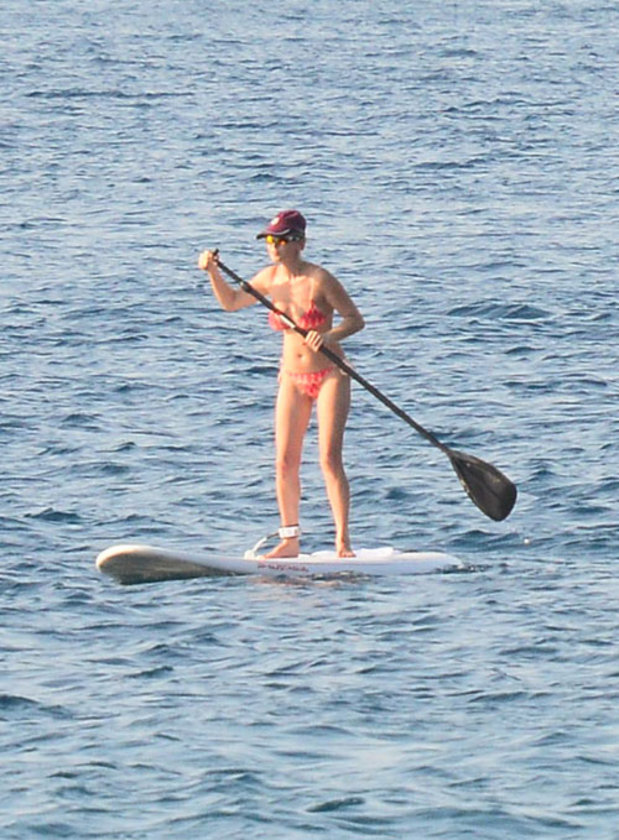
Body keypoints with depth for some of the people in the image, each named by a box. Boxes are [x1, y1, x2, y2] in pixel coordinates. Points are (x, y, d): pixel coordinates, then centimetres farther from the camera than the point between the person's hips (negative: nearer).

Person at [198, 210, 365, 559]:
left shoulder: (319, 280, -15)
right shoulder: (271, 278, 2)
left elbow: (356, 319, -10)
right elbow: (232, 302, 18)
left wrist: (330, 336, -29)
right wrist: (213, 272, 2)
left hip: (329, 375, -5)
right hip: (292, 378, 6)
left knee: (330, 458, -12)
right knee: (285, 462, 0)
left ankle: (343, 540, -9)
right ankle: (290, 539, 8)